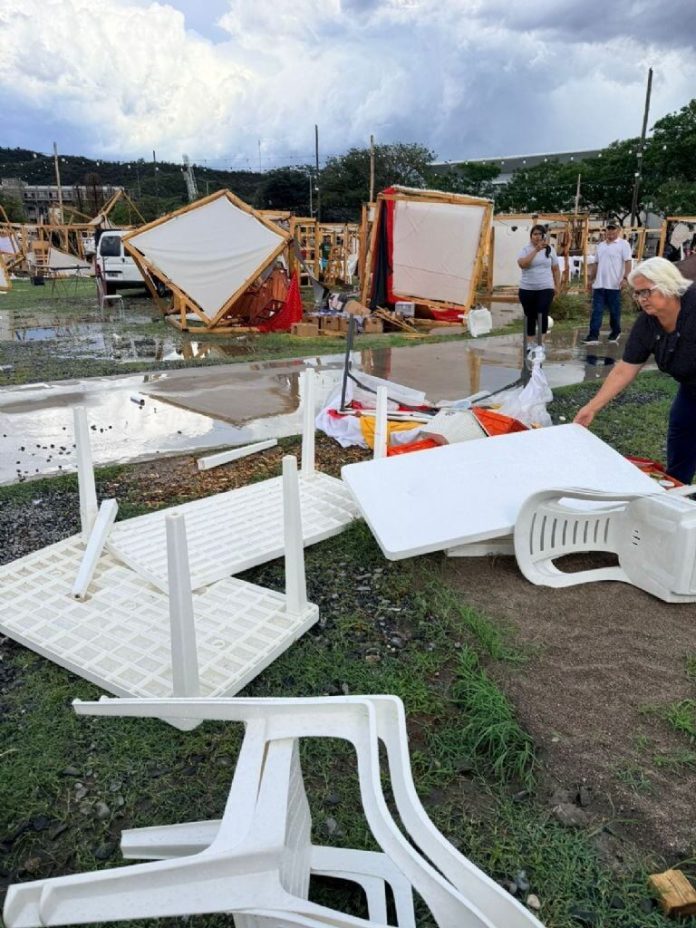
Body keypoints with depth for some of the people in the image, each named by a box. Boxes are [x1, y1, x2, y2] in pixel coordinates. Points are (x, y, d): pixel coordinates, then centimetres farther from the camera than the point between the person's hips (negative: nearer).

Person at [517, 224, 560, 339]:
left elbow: (555, 269, 10)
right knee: (530, 317, 10)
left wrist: (557, 286, 6)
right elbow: (522, 264, -21)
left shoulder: (550, 249, 5)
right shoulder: (526, 249, -2)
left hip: (545, 289, 0)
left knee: (542, 316, -11)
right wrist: (536, 250, -22)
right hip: (527, 289, 0)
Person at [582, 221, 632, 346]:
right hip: (599, 284, 5)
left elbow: (628, 262, -11)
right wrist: (591, 279, 18)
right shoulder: (600, 245, 16)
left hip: (614, 285, -5)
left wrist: (625, 278, -22)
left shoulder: (623, 244, -3)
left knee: (614, 311, 5)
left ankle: (615, 332, 21)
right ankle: (593, 336, -5)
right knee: (596, 311, -1)